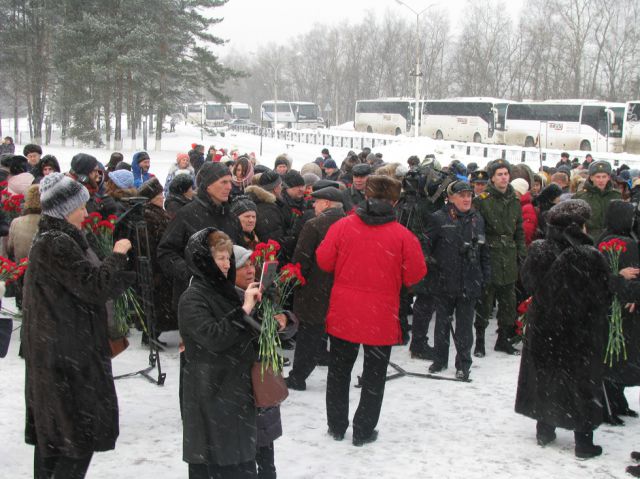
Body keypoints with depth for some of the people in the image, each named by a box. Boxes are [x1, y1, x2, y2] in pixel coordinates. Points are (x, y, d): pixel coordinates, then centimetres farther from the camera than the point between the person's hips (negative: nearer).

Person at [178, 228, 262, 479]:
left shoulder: (225, 290, 11)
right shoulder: (192, 298, -13)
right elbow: (213, 337, -25)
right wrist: (245, 309, -25)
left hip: (236, 388, 8)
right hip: (211, 395, -8)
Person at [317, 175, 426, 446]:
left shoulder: (342, 226, -8)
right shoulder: (403, 235, -12)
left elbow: (324, 261, -3)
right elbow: (414, 274, -7)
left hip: (343, 314, 2)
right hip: (381, 318, -1)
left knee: (339, 371, 18)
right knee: (374, 376, 14)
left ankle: (336, 426, 27)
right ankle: (363, 431, 19)